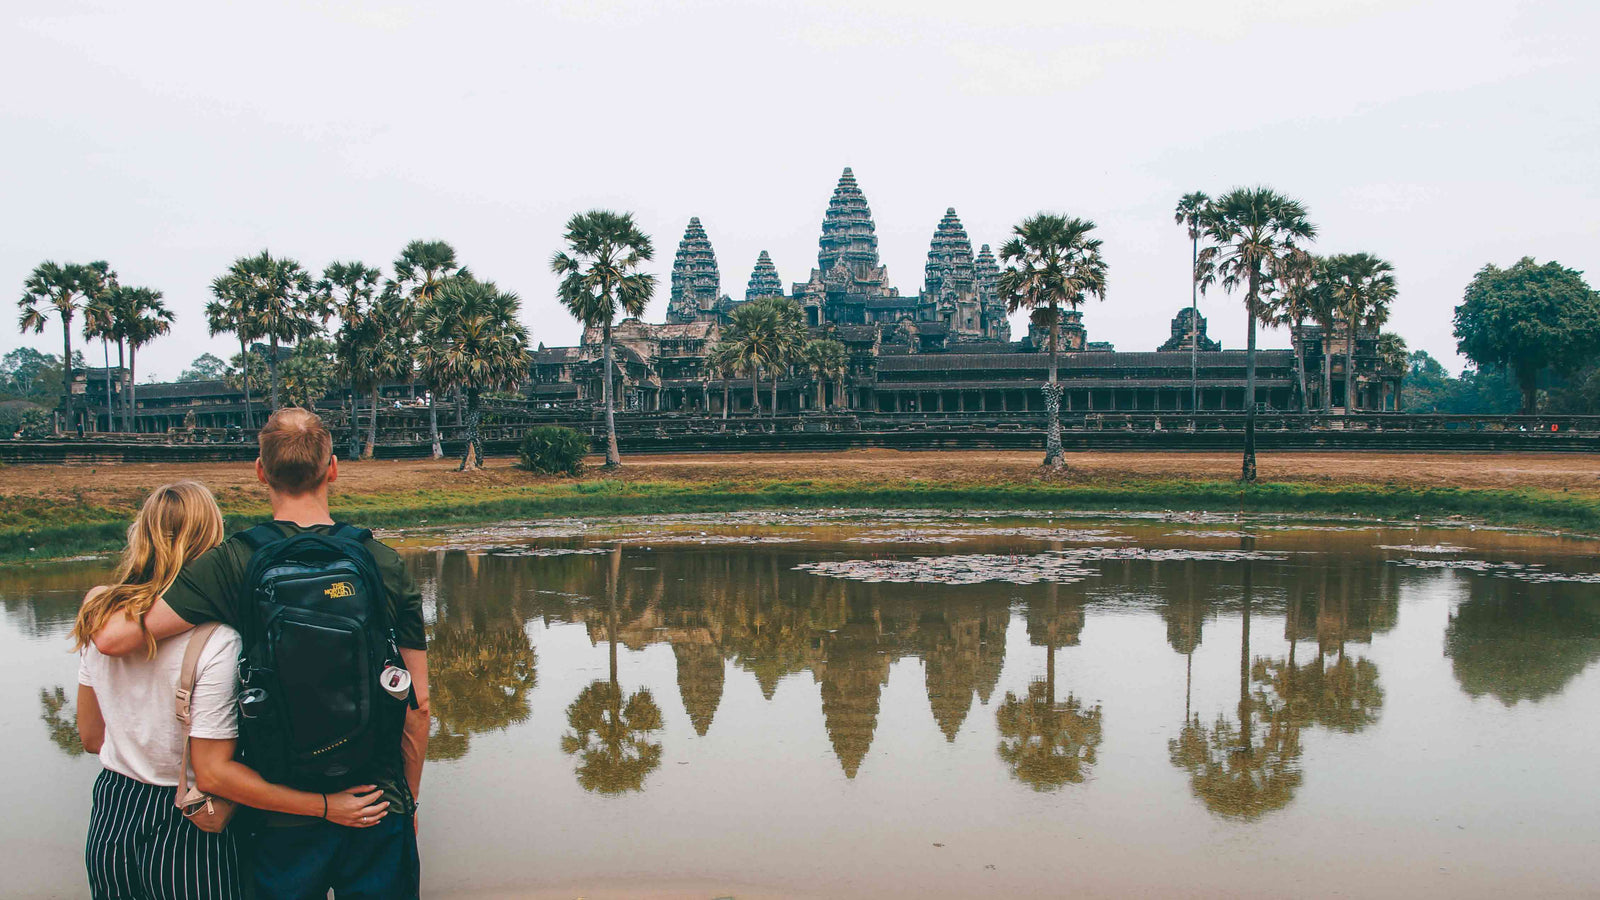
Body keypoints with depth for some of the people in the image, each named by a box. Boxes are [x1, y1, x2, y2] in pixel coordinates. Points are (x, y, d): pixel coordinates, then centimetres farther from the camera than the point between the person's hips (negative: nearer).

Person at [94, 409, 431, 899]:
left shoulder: (234, 563, -13)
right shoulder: (386, 564, -7)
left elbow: (114, 638, -15)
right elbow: (417, 704, -3)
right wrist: (409, 800, 11)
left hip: (283, 818, -1)